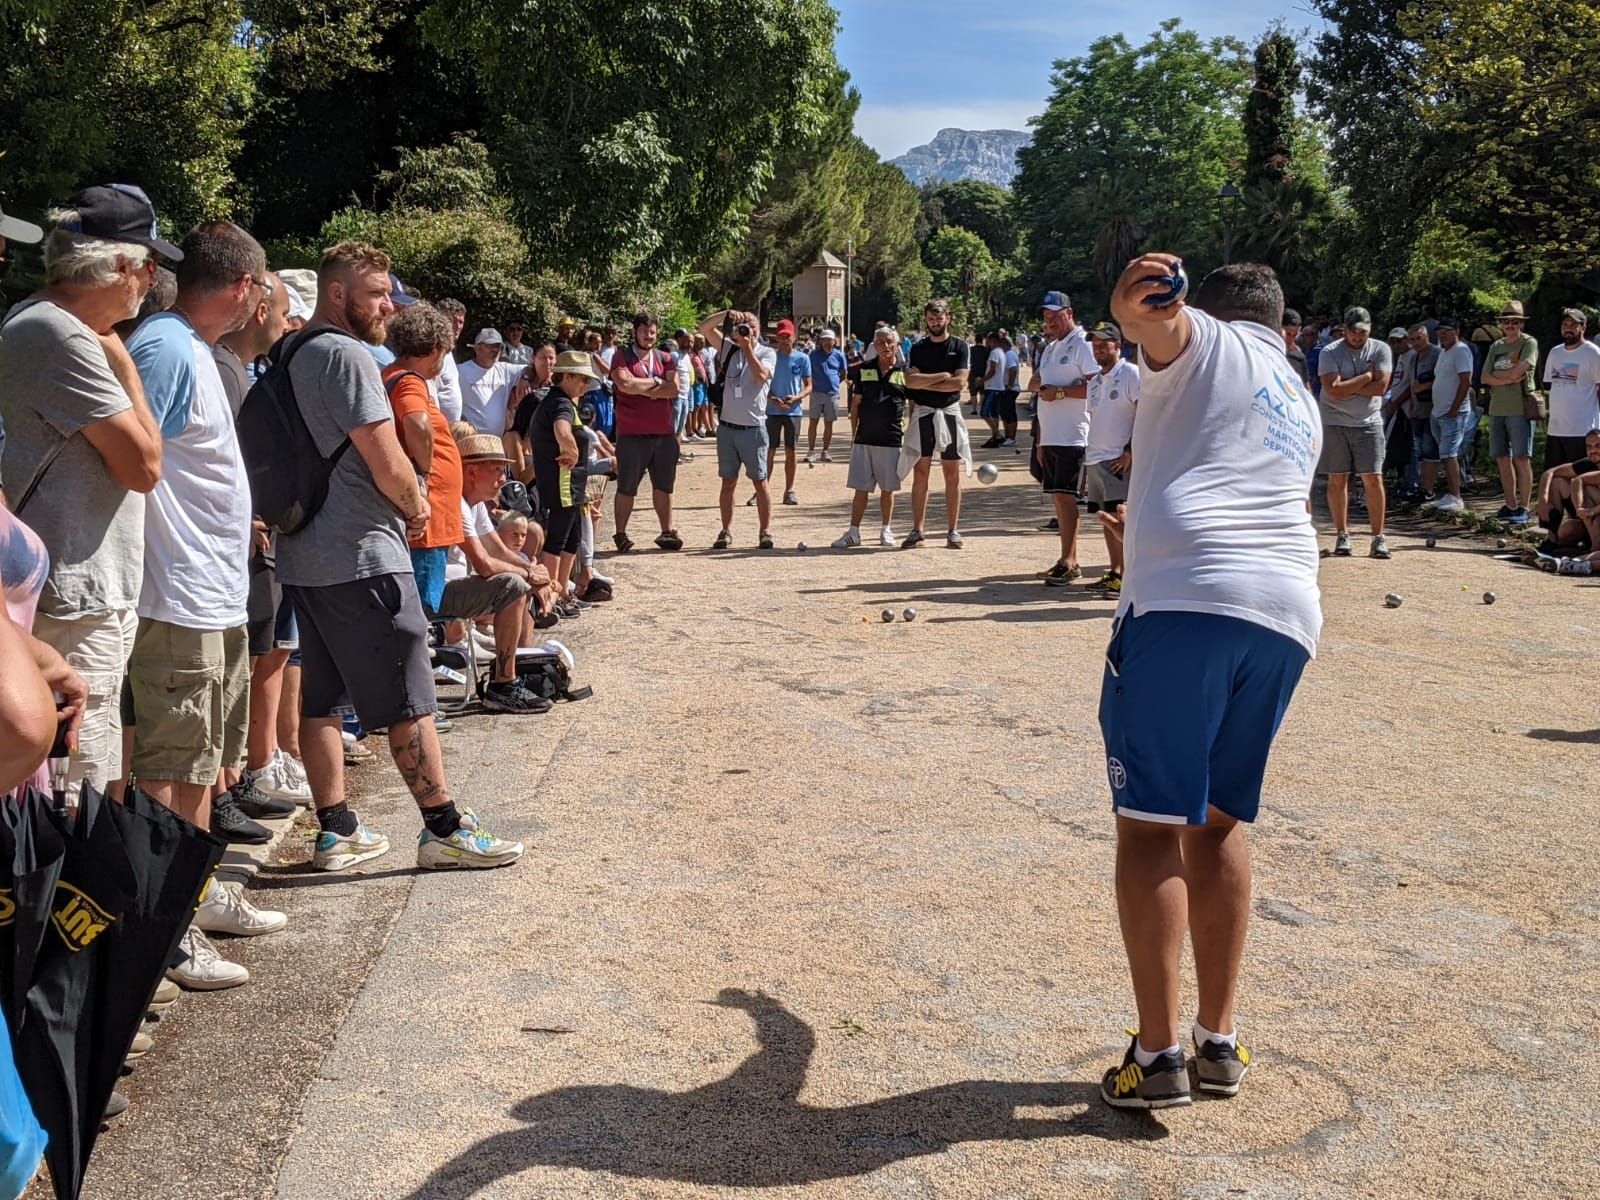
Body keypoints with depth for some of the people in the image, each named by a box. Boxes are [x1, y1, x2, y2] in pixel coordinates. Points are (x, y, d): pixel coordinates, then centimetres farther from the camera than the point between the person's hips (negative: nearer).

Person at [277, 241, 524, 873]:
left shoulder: (293, 357, 14)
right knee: (409, 700, -1)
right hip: (361, 557, -9)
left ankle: (336, 831, 18)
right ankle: (445, 829, 6)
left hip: (304, 556, 9)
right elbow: (387, 463, -18)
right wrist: (416, 505, 1)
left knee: (320, 698, 11)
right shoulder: (346, 354, -15)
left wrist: (401, 503, 10)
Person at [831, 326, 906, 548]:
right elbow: (855, 403, 10)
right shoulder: (864, 370, 6)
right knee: (860, 488, 3)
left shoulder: (905, 372, 1)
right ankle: (853, 532, 8)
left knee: (887, 489, 7)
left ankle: (886, 531, 20)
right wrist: (853, 434, 7)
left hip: (891, 440, -1)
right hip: (864, 439, 1)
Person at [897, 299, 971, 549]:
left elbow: (960, 382, -10)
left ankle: (953, 531, 7)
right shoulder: (917, 348, 7)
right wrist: (943, 376, -9)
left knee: (953, 476, 2)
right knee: (920, 474, 1)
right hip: (922, 414, 1)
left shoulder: (960, 347, 3)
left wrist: (924, 383, -7)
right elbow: (910, 380, -7)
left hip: (950, 413, -1)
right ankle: (917, 530, 5)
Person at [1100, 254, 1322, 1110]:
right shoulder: (1303, 406, 31)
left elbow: (1157, 320, -11)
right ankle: (1219, 1040, 18)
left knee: (1151, 822, -3)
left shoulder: (1207, 341, 13)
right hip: (1288, 612, 7)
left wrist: (1133, 305, -32)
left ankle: (1157, 1054, -5)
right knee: (1221, 822, 17)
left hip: (1184, 596, -7)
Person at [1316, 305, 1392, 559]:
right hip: (1334, 423, 0)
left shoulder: (1380, 350, 1)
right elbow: (1333, 391, -17)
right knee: (1337, 479, 2)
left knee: (1373, 479, -4)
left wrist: (1346, 387, -12)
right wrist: (1367, 376, -10)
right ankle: (1342, 535, 12)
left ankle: (1378, 537, 0)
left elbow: (1381, 387, -11)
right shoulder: (1330, 352, -4)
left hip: (1369, 423, 1)